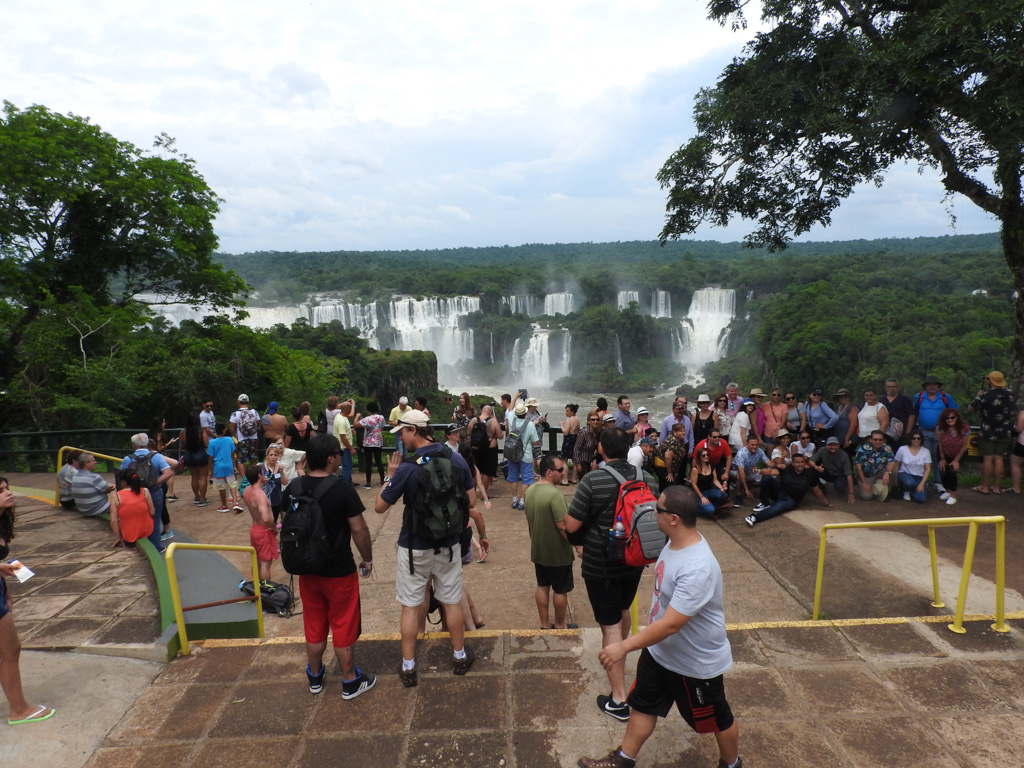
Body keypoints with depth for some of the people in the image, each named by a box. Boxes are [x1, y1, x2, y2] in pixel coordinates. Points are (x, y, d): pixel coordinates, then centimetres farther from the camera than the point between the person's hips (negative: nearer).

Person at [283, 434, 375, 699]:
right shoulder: (343, 489, -21)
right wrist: (367, 559, -1)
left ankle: (315, 677, 38)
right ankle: (350, 682, 24)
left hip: (307, 570, 5)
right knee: (344, 627, 10)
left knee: (314, 626, 21)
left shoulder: (293, 487, -4)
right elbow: (359, 529, -17)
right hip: (339, 572, -5)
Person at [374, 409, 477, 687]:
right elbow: (471, 501, -1)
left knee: (410, 607, 11)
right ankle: (460, 656, 33)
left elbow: (379, 507, -12)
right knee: (452, 602, 18)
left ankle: (408, 668, 22)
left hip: (414, 548, -3)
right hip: (449, 545, 4)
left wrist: (390, 476, -2)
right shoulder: (457, 459, -8)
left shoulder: (407, 468, -21)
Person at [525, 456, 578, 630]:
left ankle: (545, 624, 28)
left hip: (538, 550, 8)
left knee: (542, 586, 17)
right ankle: (560, 626, 24)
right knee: (561, 590, 10)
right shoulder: (554, 494, -26)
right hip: (557, 552, -7)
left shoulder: (530, 490, 1)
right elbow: (563, 526, -26)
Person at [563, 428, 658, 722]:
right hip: (634, 561, 6)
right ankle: (618, 655, 54)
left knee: (610, 624, 2)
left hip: (601, 565, -5)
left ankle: (618, 700, 8)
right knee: (623, 611, 28)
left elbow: (571, 526, -18)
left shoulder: (592, 481, -23)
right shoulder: (647, 478, -7)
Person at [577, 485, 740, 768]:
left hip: (697, 662, -8)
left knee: (716, 719, 20)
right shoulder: (675, 542, -8)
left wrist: (624, 647, -30)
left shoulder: (697, 569, -38)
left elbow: (671, 624, -36)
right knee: (643, 704, 21)